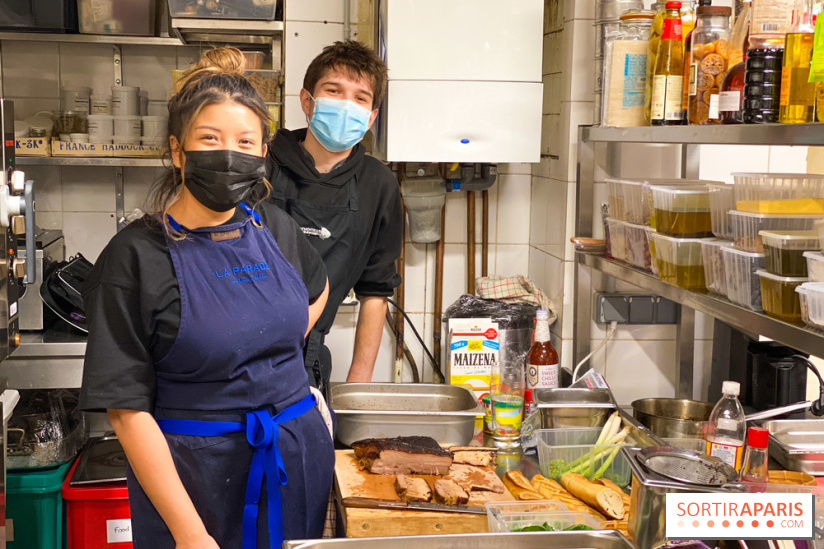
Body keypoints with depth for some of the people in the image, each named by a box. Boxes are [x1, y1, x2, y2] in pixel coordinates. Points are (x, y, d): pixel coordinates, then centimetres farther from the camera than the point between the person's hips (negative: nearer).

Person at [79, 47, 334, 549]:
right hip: (195, 471, -4)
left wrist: (270, 368, 10)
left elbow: (317, 288, 24)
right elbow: (128, 409, -14)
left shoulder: (275, 228, 1)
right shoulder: (135, 257, -13)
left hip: (299, 457, 5)